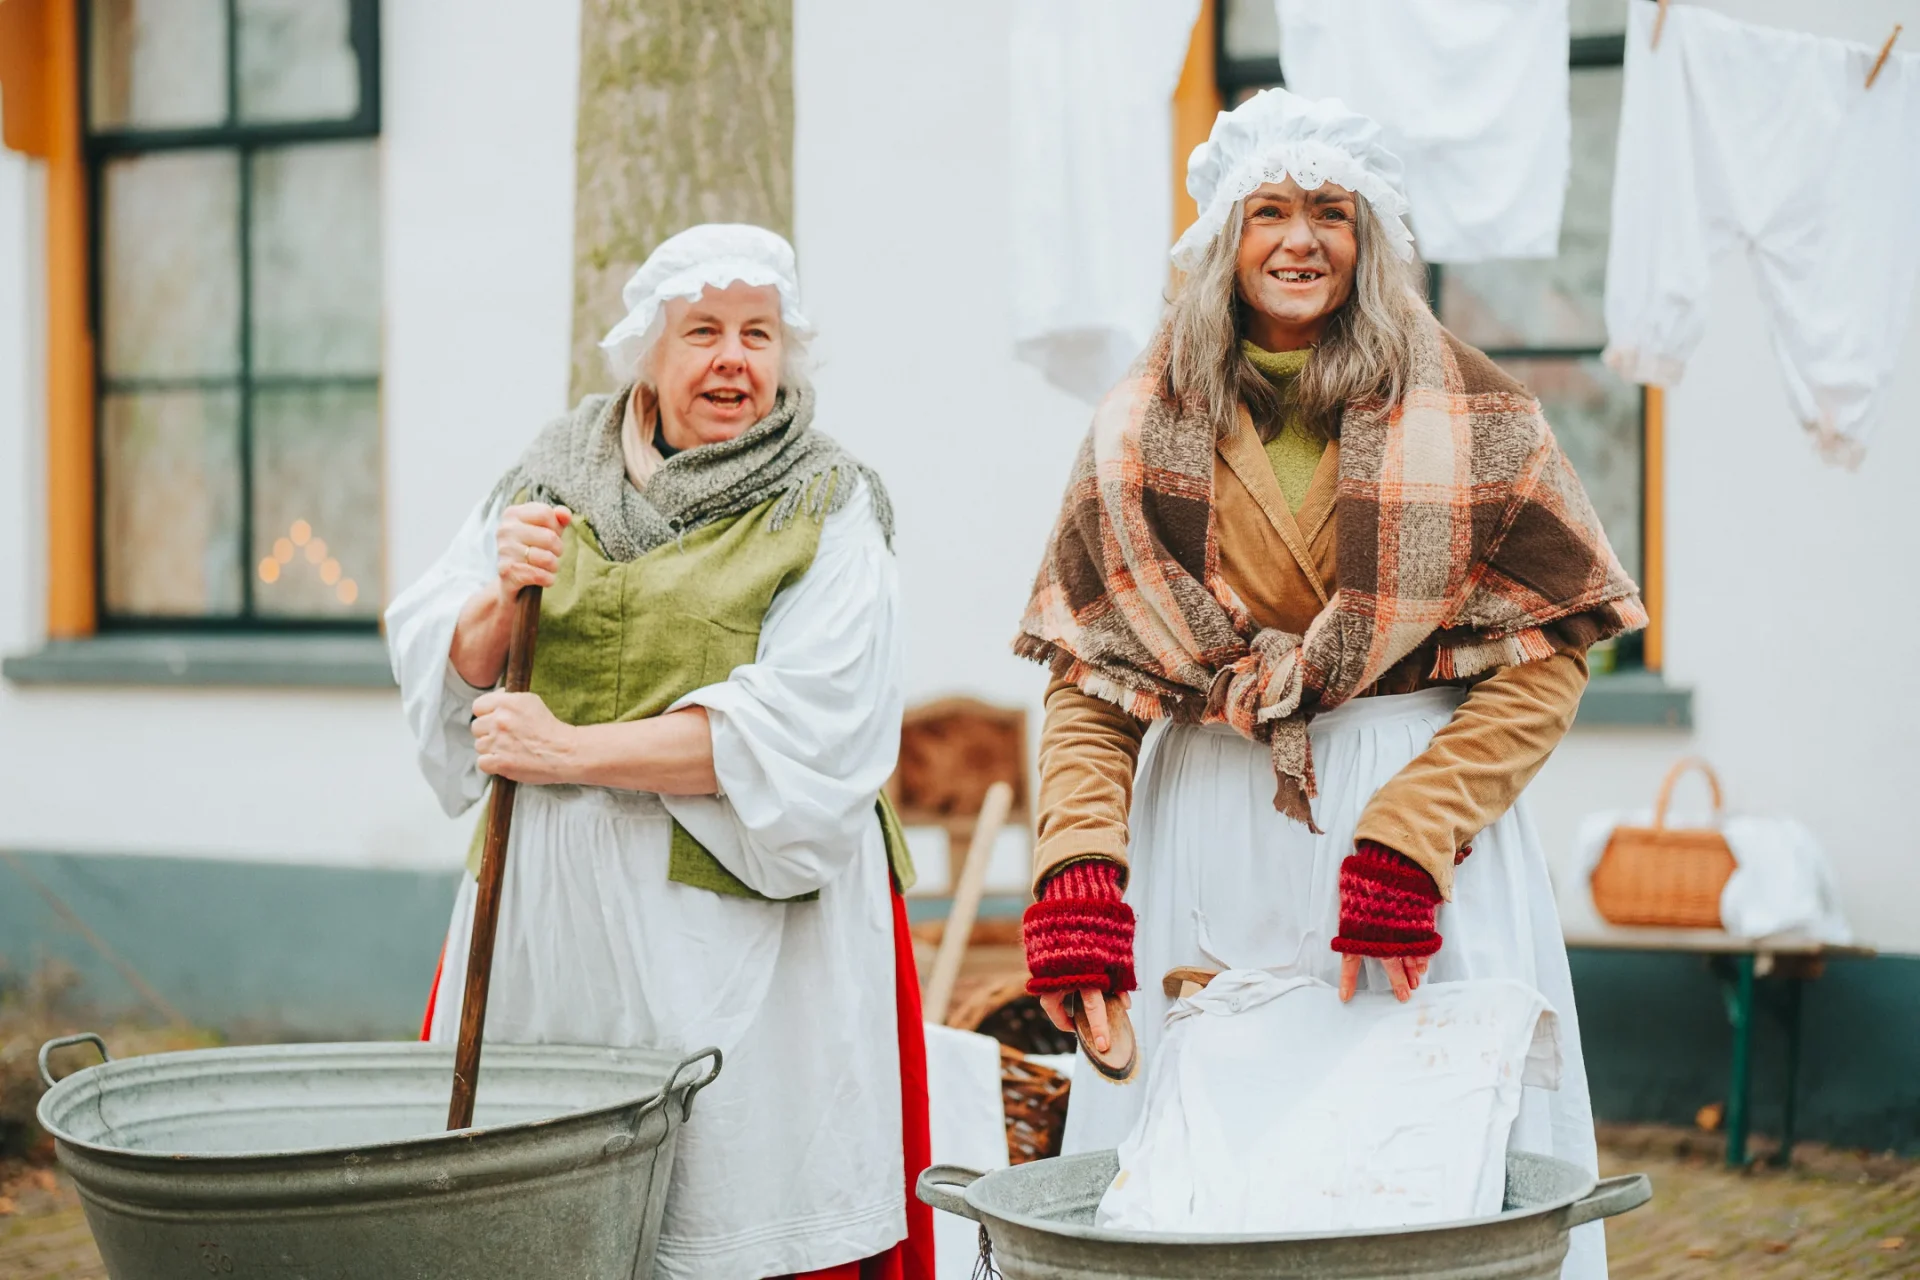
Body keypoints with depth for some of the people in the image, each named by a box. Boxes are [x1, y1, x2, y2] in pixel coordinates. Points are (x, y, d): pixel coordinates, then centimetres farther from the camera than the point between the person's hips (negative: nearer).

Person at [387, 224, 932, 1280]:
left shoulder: (826, 511, 0)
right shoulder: (548, 480, 12)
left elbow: (797, 731, -12)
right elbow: (436, 669, 10)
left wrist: (573, 753, -13)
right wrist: (504, 594, -10)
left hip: (732, 923, -3)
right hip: (547, 915, 3)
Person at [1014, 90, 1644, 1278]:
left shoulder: (1470, 414, 2)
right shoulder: (1144, 431, 7)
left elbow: (1550, 652, -3)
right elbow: (1086, 677, 5)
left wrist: (1409, 841, -14)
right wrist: (1077, 869, -11)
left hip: (1431, 807, -1)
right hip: (1205, 835, 2)